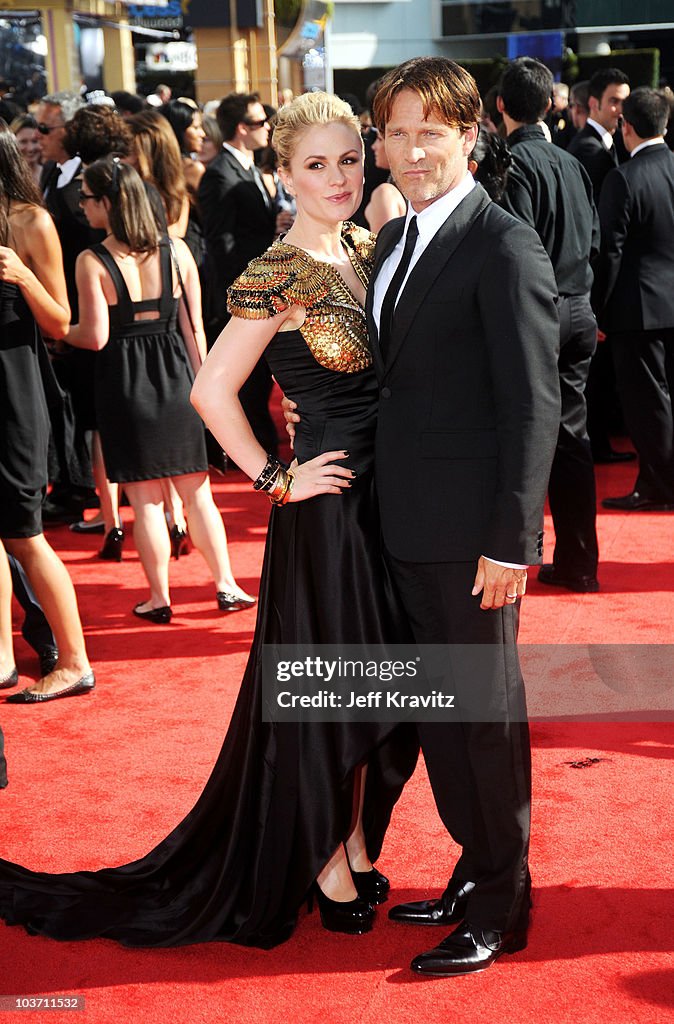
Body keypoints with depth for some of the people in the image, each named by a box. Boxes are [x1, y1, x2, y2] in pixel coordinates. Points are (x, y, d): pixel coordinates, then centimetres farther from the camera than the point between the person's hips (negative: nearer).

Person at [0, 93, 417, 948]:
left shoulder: (365, 252, 7)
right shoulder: (277, 275, -16)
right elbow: (211, 390, -19)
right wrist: (275, 479, -13)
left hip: (390, 492, 8)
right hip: (328, 503, -7)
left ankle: (356, 853, 33)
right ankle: (329, 869, 24)